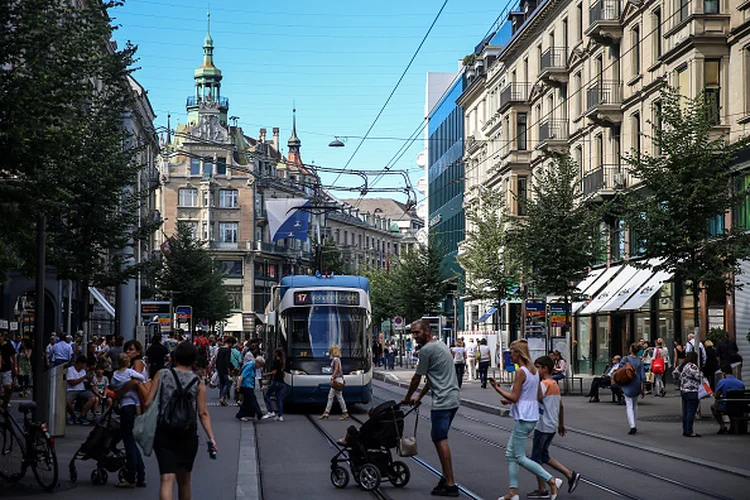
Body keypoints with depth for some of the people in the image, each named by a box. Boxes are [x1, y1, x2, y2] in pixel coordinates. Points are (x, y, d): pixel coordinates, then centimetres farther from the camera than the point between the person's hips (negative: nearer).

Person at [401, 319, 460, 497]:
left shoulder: (426, 350, -11)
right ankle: (446, 477, 16)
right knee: (439, 438, 16)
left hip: (442, 402, -10)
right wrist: (419, 397, 26)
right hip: (453, 399, 10)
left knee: (440, 439, -8)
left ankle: (450, 484, -10)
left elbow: (417, 378, -2)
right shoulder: (441, 345, 19)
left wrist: (407, 398, 13)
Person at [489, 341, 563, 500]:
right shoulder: (534, 371, 10)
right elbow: (539, 396, 15)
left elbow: (514, 397, -18)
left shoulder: (520, 371, -16)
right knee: (510, 453, 14)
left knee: (520, 457, -2)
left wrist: (497, 388, -8)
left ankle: (551, 480, -6)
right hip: (532, 417, 10)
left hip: (523, 419, -10)